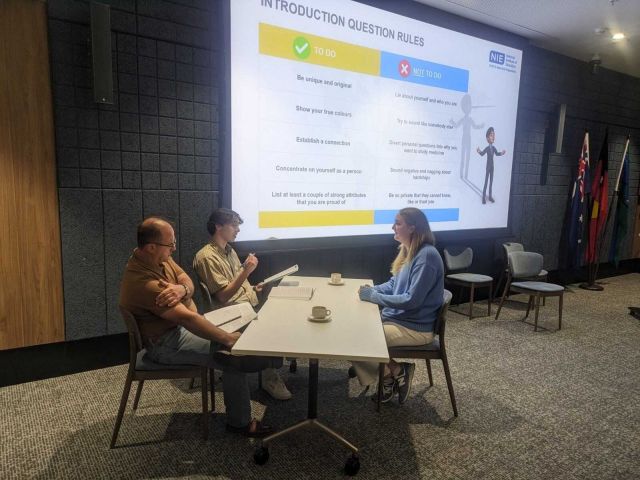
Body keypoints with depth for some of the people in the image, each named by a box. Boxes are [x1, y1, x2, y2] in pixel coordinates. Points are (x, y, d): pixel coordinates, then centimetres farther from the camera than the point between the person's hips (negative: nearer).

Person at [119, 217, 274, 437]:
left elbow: (188, 282, -2)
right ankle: (239, 422, 2)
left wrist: (181, 289, -27)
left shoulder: (159, 257, -4)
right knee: (236, 351, -17)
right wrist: (228, 339, -26)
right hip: (166, 344, -9)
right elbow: (188, 319, -32)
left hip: (181, 325, 9)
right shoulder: (142, 282, -31)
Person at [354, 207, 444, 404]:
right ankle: (391, 374, 13)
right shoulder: (408, 251, 7)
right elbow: (394, 284, 16)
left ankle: (397, 372, 7)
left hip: (414, 328, -9)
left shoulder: (427, 256, -22)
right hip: (396, 318, 9)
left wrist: (373, 297, -21)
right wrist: (373, 289, -3)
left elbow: (412, 300, -27)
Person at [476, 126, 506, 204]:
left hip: (492, 166, 6)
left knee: (491, 181, 11)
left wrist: (502, 153, 7)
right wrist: (479, 151, -43)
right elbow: (482, 154, -24)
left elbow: (497, 153, 21)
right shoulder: (487, 148, -13)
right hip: (488, 166, -6)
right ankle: (484, 196, 0)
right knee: (486, 181, -5)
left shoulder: (494, 148, 4)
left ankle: (490, 196, 19)